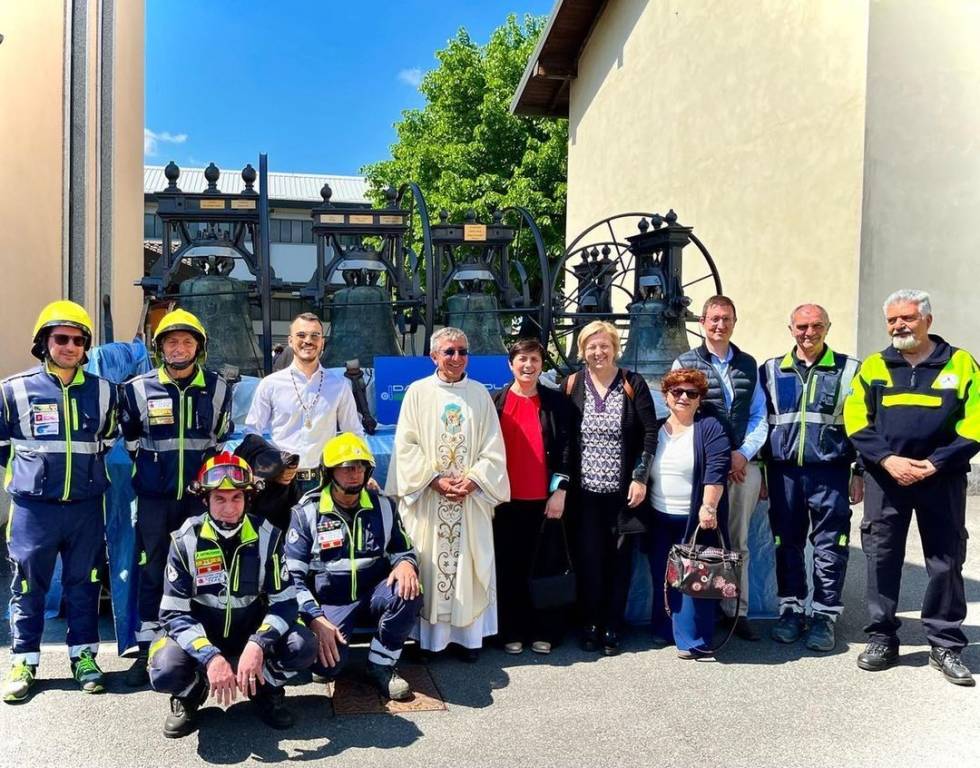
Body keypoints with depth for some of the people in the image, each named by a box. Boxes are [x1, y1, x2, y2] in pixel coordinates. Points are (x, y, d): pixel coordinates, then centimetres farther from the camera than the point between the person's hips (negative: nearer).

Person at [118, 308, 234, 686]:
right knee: (152, 571, 4)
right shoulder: (138, 389, -1)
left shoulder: (218, 388, 2)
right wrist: (152, 467, 13)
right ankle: (147, 649, 15)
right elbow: (130, 438, 12)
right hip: (154, 497, 0)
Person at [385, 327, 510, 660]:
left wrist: (473, 479, -10)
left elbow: (493, 448, 4)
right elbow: (405, 446, -4)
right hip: (428, 497, -1)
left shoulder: (479, 393, 7)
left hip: (472, 497, 2)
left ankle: (470, 635, 14)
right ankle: (427, 635, 13)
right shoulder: (418, 392, 1)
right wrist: (435, 479, -12)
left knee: (470, 565, 5)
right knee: (427, 566, 3)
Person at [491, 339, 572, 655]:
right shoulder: (495, 402, 4)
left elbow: (564, 447, 3)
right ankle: (512, 632, 18)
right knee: (509, 567, 6)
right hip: (505, 499, 0)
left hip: (544, 499, 0)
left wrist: (559, 490, -5)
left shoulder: (556, 401, 5)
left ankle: (543, 632, 18)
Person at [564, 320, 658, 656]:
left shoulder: (633, 384, 0)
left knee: (619, 559, 6)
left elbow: (650, 432, -1)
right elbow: (562, 437, 5)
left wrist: (640, 478, -7)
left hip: (623, 490, 0)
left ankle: (612, 627, 19)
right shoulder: (572, 385, 3)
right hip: (585, 491, 1)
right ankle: (590, 624, 19)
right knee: (589, 559, 2)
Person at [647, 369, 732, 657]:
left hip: (696, 520, -5)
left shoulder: (709, 427, -5)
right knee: (662, 578, 12)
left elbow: (717, 468, -15)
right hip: (659, 520, 5)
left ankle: (693, 640, 6)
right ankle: (665, 631, 25)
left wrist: (708, 507, -24)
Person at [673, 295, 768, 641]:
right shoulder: (685, 363, 2)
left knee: (738, 541, 9)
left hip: (743, 465, 3)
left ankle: (737, 611, 19)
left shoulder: (749, 365, 13)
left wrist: (744, 453, -5)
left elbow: (760, 417, 11)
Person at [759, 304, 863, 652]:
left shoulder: (849, 371, 5)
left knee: (829, 547, 2)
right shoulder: (771, 371, 9)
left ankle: (824, 616, 14)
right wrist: (759, 471, 8)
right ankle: (791, 611, 21)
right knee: (787, 544, 8)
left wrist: (859, 473, 1)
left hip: (830, 472, -1)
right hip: (783, 471, 2)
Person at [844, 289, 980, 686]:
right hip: (885, 477, 1)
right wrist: (888, 459, -14)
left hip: (942, 479, -1)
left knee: (946, 561, 5)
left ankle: (945, 645, 18)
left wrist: (933, 464, -13)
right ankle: (881, 638, 17)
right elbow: (856, 422, 0)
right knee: (881, 557, 5)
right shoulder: (872, 367, 7)